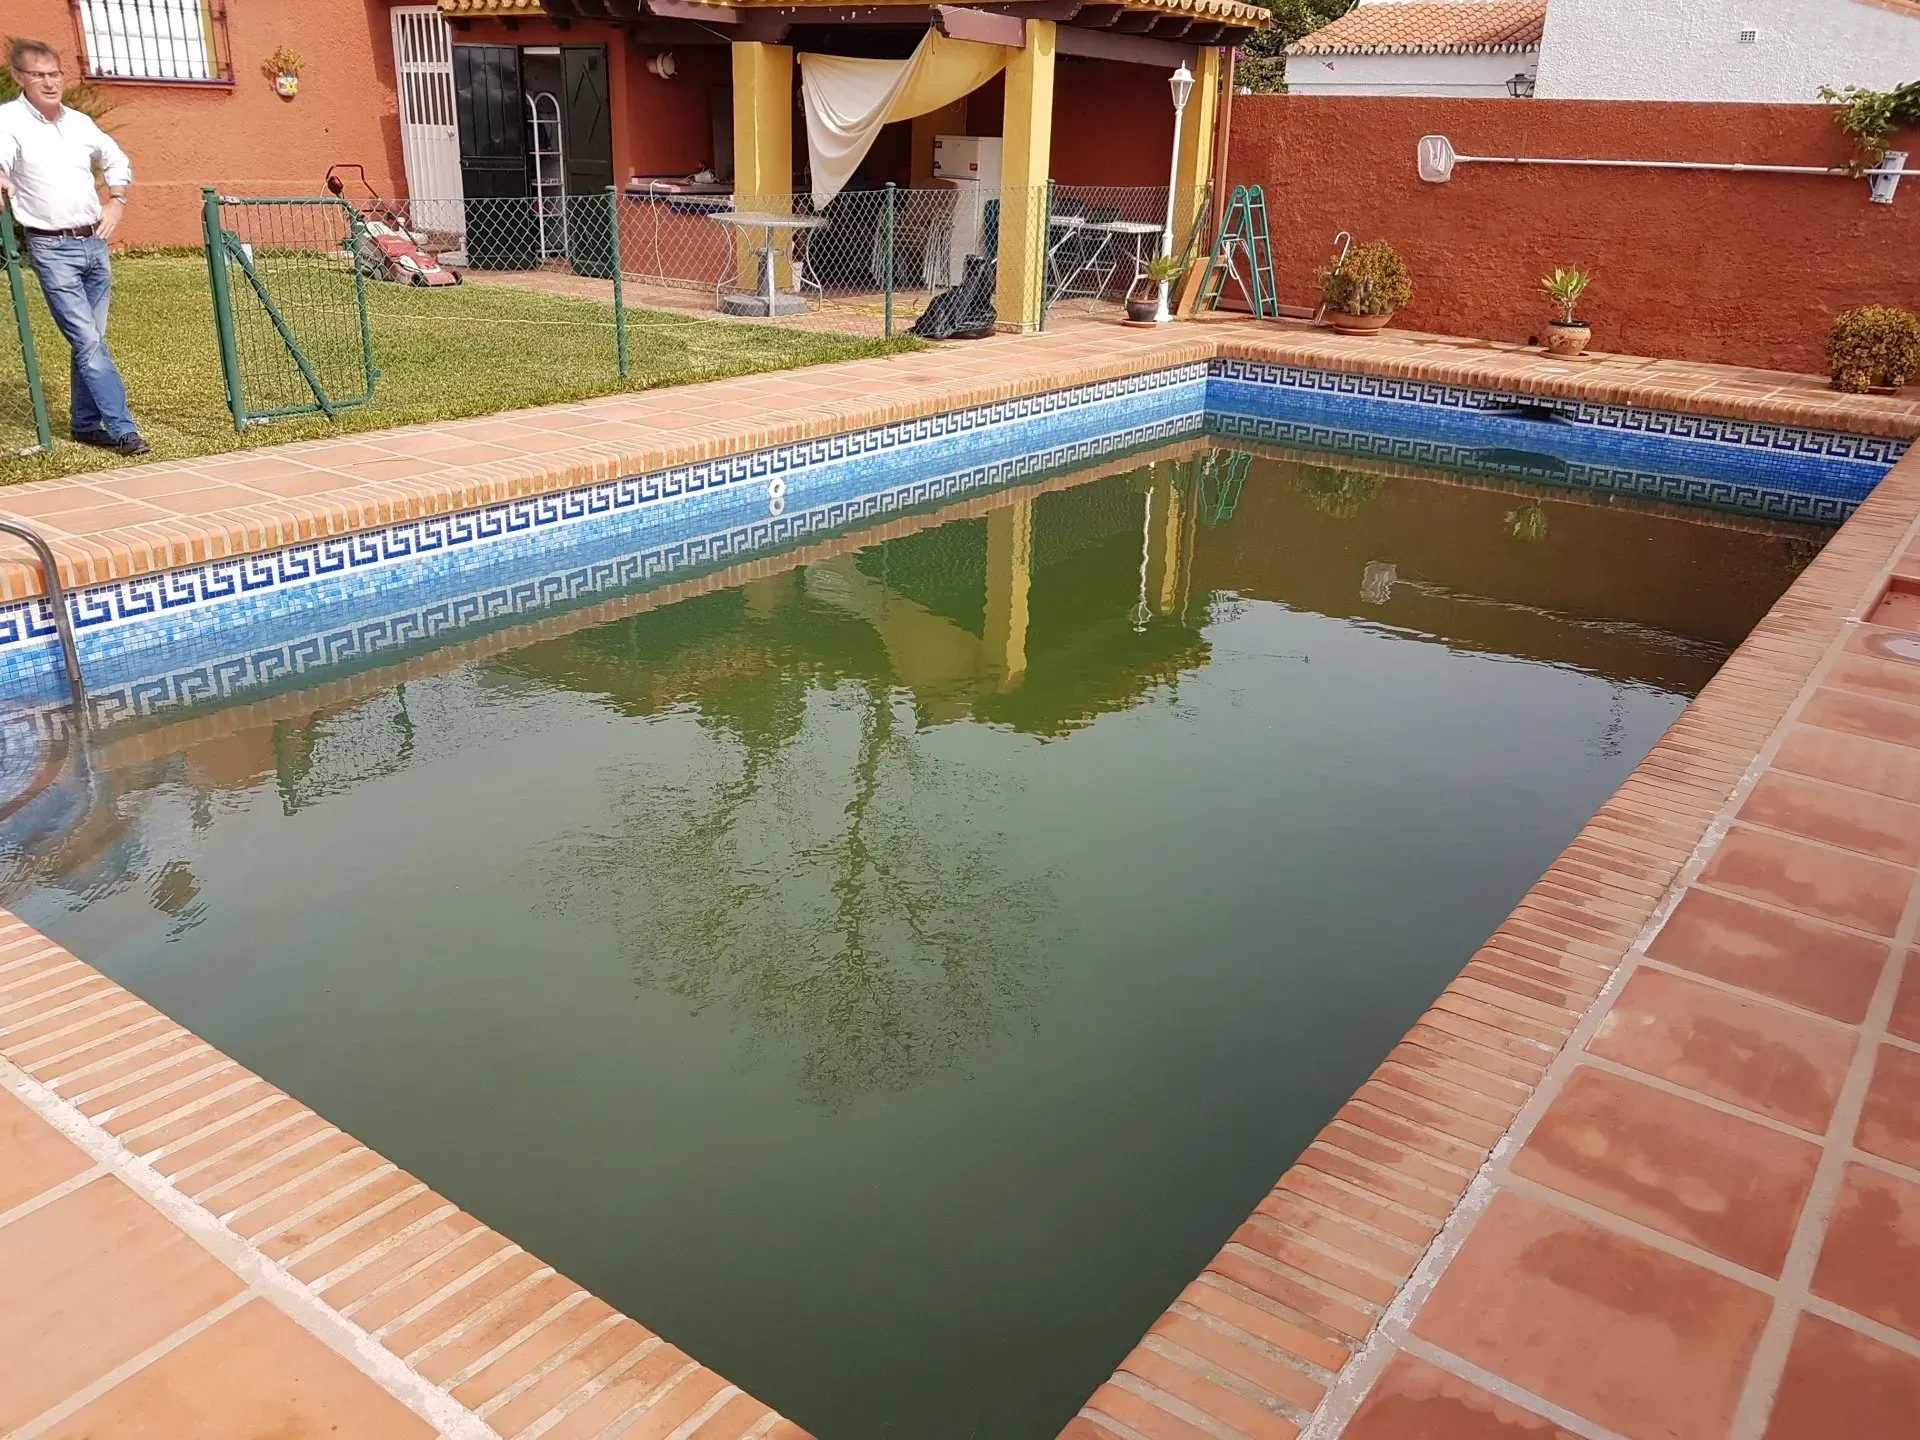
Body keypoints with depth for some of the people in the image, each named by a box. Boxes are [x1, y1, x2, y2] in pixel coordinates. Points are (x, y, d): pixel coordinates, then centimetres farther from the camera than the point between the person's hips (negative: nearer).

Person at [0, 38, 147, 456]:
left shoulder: (79, 122, 11)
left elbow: (117, 160, 27)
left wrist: (116, 202, 13)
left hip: (94, 243, 6)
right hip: (52, 249, -6)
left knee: (89, 340, 10)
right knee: (89, 341, -11)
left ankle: (87, 425, 19)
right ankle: (122, 429, -13)